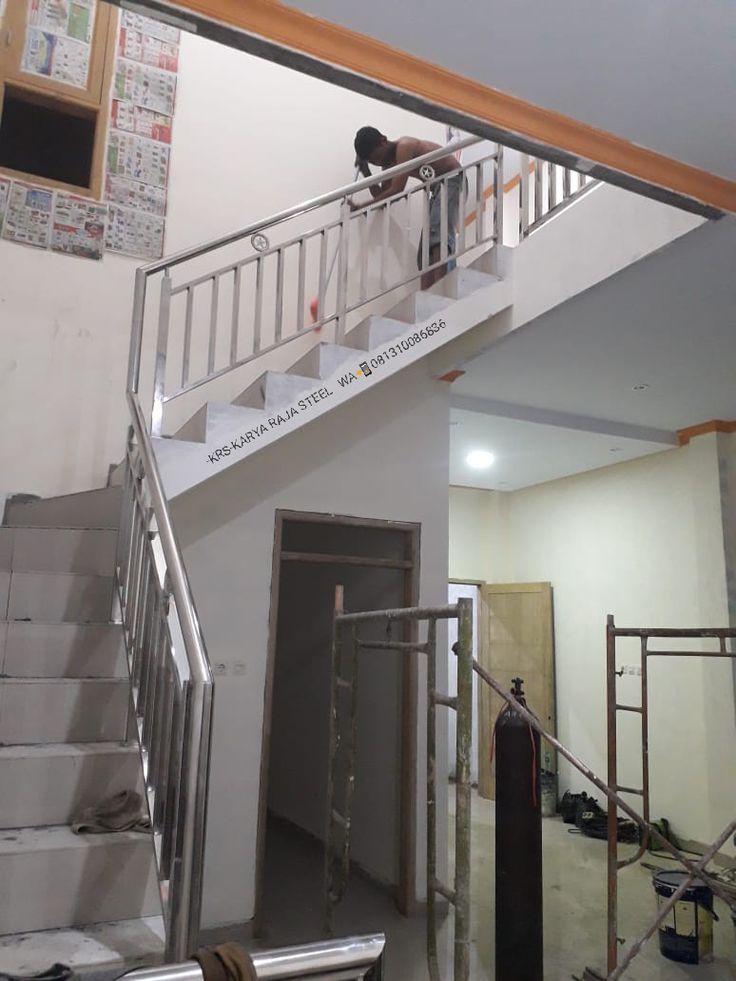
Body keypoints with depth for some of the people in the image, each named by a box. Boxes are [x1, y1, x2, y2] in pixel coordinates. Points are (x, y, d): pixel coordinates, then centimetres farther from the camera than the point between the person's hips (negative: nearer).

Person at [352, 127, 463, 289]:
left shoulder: (404, 146, -20)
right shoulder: (389, 162, 6)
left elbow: (396, 191, -25)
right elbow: (382, 197, 6)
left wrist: (362, 207, -20)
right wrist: (366, 172, -4)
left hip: (452, 180, -10)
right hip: (438, 187, 10)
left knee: (438, 230, -29)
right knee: (426, 248, 1)